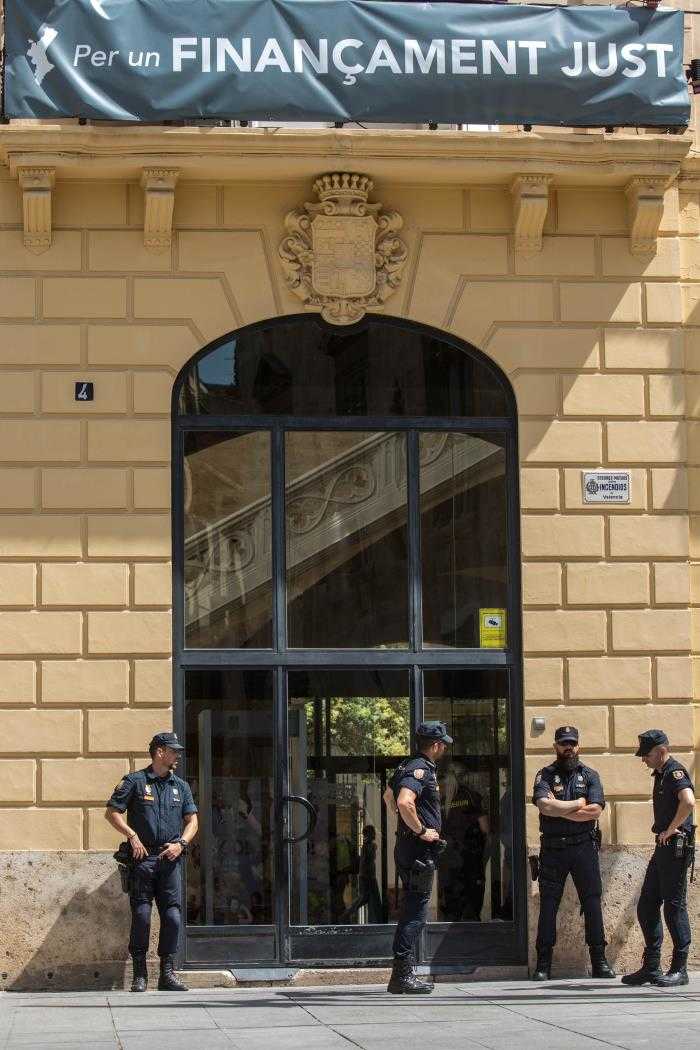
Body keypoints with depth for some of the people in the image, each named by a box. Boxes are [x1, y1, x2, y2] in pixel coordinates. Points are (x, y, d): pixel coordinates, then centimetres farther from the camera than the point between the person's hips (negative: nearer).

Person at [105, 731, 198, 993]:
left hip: (170, 859, 4)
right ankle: (140, 974, 2)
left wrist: (181, 843, -1)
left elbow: (192, 819, 16)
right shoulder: (135, 781, 4)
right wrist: (133, 836, -10)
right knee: (141, 917, -5)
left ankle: (167, 973, 5)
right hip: (143, 857, -4)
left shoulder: (180, 786, 18)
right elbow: (112, 812, 2)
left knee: (172, 917, -2)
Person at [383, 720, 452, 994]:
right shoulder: (421, 769, -15)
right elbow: (404, 802, -32)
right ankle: (402, 976, -10)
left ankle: (402, 975, 15)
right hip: (418, 849, -10)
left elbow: (389, 796, 32)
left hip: (407, 847, 10)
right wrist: (421, 830, -21)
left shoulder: (409, 766, 16)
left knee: (412, 910, 13)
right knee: (415, 912, -9)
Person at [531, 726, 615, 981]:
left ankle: (599, 961, 6)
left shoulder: (589, 775, 8)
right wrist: (578, 804, -7)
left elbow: (595, 811, -7)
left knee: (592, 902, 1)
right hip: (552, 850, -1)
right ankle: (543, 965, 5)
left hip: (584, 847, 1)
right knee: (548, 905, 1)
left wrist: (558, 808, -8)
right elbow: (545, 805, -13)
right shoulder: (545, 775, 5)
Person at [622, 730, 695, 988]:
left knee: (674, 906, -6)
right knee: (646, 906, 10)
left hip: (676, 846, -10)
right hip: (664, 848, 10)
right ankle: (651, 967, 14)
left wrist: (670, 830, -20)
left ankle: (679, 969, 0)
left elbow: (688, 802, -31)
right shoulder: (661, 775, 18)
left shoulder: (675, 772, -13)